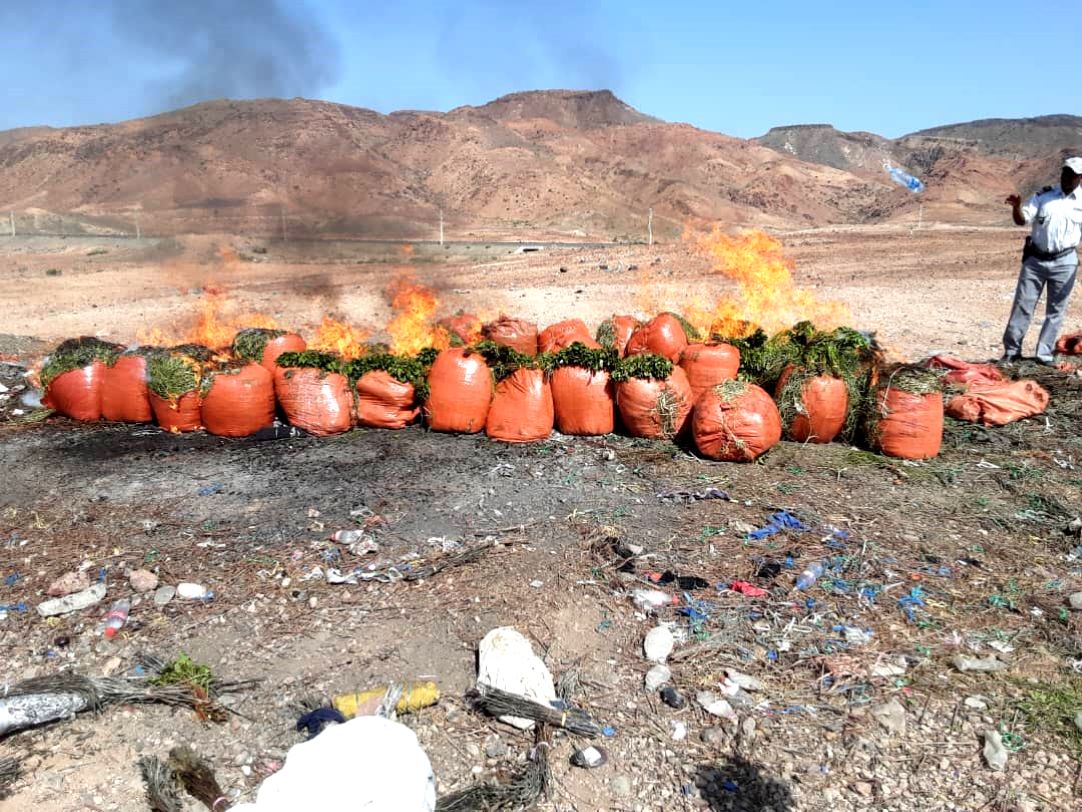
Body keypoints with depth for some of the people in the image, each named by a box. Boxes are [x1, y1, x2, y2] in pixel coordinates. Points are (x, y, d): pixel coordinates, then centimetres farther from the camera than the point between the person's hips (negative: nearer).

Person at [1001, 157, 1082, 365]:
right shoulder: (1044, 196, 3)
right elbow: (1022, 220, -5)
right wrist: (1016, 207, -24)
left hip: (1064, 262, 0)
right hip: (1035, 259, 0)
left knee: (1056, 310, 5)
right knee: (1023, 305, 1)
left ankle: (1045, 354, 13)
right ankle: (1011, 350, 9)